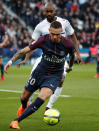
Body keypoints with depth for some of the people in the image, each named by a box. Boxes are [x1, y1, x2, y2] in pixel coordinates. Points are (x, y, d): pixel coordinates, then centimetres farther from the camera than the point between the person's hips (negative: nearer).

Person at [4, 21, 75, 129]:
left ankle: (16, 120, -26)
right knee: (24, 97, 14)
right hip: (39, 72, 2)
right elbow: (25, 50, -10)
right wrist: (11, 61, -20)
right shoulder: (43, 40, -17)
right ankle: (24, 107, 55)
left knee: (42, 97, -28)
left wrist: (70, 67, 24)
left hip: (54, 76, -2)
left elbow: (72, 54, 7)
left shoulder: (68, 44, -18)